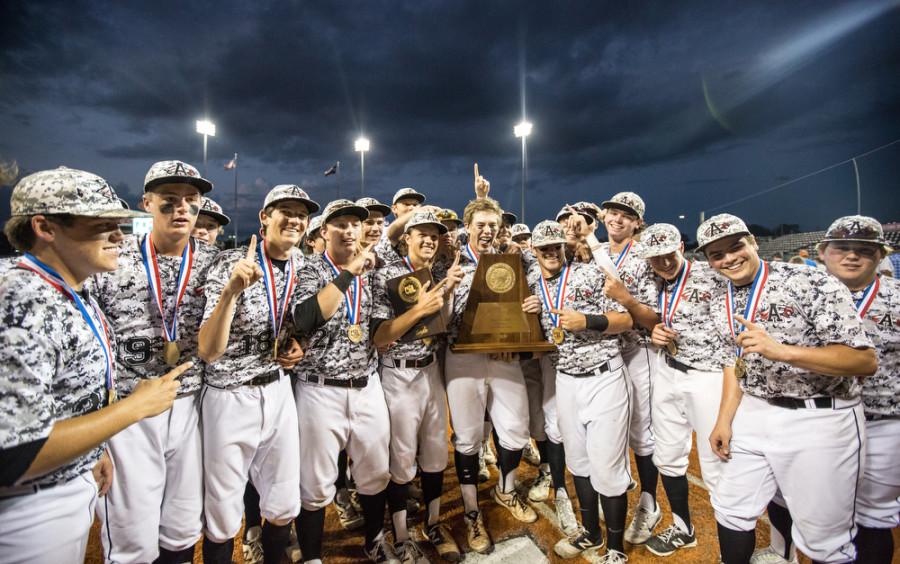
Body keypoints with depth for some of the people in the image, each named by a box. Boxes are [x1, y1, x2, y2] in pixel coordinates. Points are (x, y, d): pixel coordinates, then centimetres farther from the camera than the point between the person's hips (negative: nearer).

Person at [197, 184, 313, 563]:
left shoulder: (303, 265, 0)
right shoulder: (231, 263, -15)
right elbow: (207, 351, -23)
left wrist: (298, 346, 0)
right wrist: (231, 290, -37)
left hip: (279, 392, 5)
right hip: (230, 398, -4)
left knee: (284, 507, 15)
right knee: (223, 517, 11)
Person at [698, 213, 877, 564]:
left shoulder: (812, 283, -15)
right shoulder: (720, 306, 4)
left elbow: (865, 361, -18)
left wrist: (780, 350, -32)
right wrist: (725, 419, 6)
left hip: (820, 420, -5)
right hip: (753, 414, 6)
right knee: (731, 510, 15)